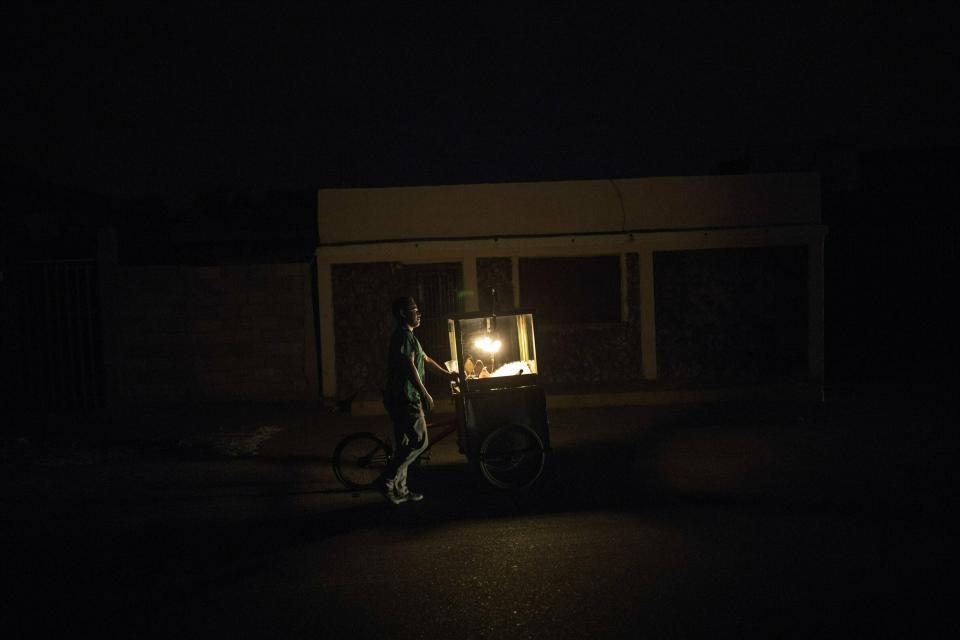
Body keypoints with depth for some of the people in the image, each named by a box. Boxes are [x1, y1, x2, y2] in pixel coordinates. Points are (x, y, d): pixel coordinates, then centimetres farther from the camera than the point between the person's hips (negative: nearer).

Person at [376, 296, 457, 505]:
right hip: (405, 399, -11)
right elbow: (409, 366, -22)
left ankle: (400, 489, 16)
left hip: (401, 399, 11)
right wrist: (425, 394, -22)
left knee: (405, 444, 12)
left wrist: (447, 374, 35)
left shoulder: (407, 336, 21)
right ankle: (387, 480, -9)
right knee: (419, 441, -9)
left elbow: (425, 359, 31)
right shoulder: (404, 336, -13)